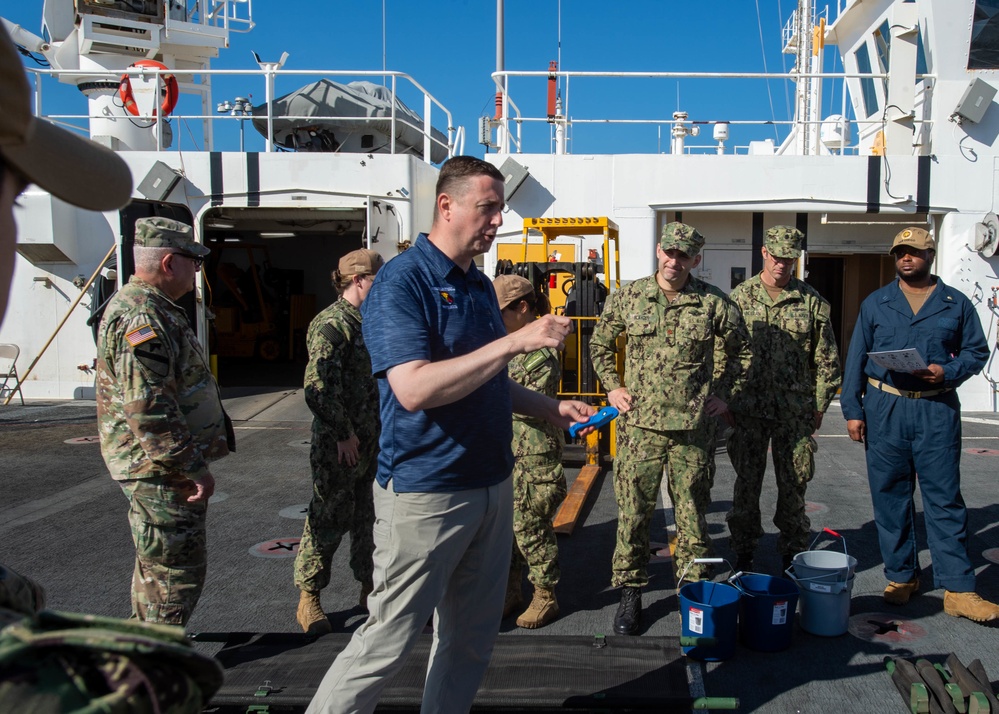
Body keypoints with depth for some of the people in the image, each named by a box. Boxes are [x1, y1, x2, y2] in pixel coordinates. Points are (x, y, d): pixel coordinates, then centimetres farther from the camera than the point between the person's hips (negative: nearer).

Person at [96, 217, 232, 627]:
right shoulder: (140, 316, -21)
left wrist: (191, 462, 25)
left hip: (165, 470, 11)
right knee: (176, 572, -3)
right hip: (162, 472, -11)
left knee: (157, 568, 21)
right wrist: (193, 467, -24)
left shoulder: (155, 309, 15)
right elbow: (148, 408, -28)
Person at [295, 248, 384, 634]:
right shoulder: (332, 324, -15)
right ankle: (308, 599, 15)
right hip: (338, 442, -8)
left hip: (372, 439, 8)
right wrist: (343, 434, -19)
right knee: (330, 517, 1)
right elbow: (319, 388, -20)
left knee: (370, 516, 15)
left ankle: (370, 587, 29)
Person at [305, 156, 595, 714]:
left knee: (474, 637, 17)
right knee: (389, 639, 2)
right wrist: (516, 342, -27)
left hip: (491, 484, 8)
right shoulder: (401, 282, -14)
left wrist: (553, 410, 9)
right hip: (426, 492, -8)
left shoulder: (480, 285, 11)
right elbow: (414, 388, -28)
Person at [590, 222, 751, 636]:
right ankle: (630, 593, 20)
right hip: (639, 424, 0)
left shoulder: (714, 304, 0)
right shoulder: (628, 298, 2)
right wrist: (612, 387, 6)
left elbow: (741, 349, 15)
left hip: (694, 428, 0)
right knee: (633, 512, 5)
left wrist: (724, 394, 9)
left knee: (692, 514, 9)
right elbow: (600, 344, 15)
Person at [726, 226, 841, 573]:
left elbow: (826, 359, 7)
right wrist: (725, 401, -1)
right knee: (747, 483, 7)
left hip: (796, 411, 0)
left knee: (794, 485, 7)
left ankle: (793, 554, 21)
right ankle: (743, 552, 20)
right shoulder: (740, 297, 3)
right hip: (749, 409, 0)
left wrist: (819, 406, 4)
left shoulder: (812, 301, 4)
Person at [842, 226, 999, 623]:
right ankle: (901, 576, 20)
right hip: (884, 408, 1)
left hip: (937, 410, -1)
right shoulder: (875, 303, 8)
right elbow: (856, 358, 8)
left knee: (945, 499, -1)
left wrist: (947, 371, -11)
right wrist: (852, 409, 2)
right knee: (890, 497, 6)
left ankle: (958, 589, 5)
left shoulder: (956, 304, 7)